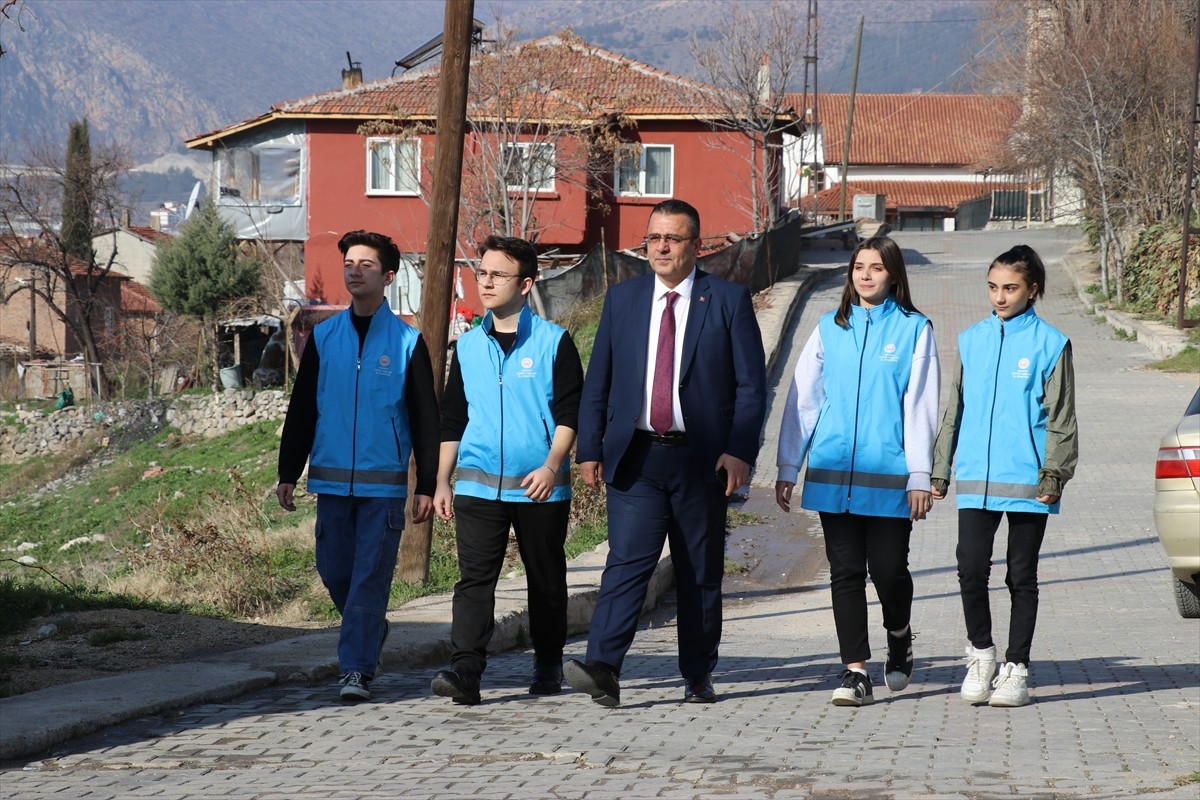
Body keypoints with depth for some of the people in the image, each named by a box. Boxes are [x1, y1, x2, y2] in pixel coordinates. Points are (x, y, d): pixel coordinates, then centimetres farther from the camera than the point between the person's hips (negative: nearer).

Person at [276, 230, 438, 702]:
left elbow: (425, 417, 3)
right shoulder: (323, 337, 9)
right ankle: (372, 631, 32)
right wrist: (288, 474, 8)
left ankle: (357, 669, -3)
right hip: (332, 480, 3)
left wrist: (426, 485, -1)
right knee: (334, 572, 6)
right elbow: (301, 409, 13)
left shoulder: (407, 341, 2)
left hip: (384, 484, -3)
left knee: (370, 578, -6)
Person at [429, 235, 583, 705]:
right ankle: (465, 672, -16)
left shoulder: (554, 342, -1)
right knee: (474, 579, -9)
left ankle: (548, 666, 24)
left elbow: (570, 413, -5)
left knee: (546, 580, 9)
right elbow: (451, 419, 16)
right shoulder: (468, 346, 11)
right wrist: (441, 481, 11)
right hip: (479, 484, 2)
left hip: (540, 486, -2)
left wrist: (552, 465, -18)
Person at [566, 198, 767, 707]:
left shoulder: (729, 301, 2)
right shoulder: (622, 299, 10)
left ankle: (698, 677, 17)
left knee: (701, 573, 7)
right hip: (635, 456, 1)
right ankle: (602, 668, -22)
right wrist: (589, 449, 2)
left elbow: (751, 385, 0)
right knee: (626, 561, -13)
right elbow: (597, 382, 11)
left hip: (701, 458, -1)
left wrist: (739, 451, -11)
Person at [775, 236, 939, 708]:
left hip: (889, 475, -2)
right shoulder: (830, 328, 10)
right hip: (832, 472, 3)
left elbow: (920, 405, 0)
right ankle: (855, 671, 4)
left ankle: (899, 638, 30)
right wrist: (787, 469, 7)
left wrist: (920, 477, -5)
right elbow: (802, 399, 11)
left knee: (888, 569, 0)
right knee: (845, 572, 1)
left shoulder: (913, 329, 2)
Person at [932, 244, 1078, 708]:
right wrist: (940, 470, 14)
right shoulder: (971, 340, 10)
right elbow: (954, 410, 16)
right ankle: (980, 653, 15)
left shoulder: (1049, 344, -1)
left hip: (1027, 481, -3)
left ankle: (1015, 669, 14)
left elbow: (1060, 418, 0)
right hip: (976, 479, 3)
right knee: (971, 569, -5)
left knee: (1022, 577, 5)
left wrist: (1053, 474, -8)